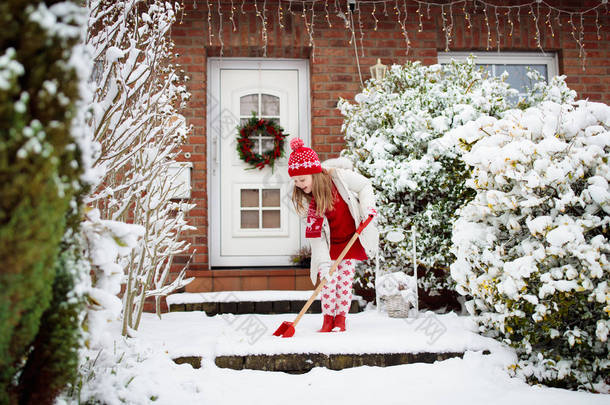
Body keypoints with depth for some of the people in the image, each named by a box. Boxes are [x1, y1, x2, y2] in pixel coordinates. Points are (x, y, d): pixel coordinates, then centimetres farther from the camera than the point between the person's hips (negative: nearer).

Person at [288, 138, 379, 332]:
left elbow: (365, 186, -4)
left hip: (352, 240, -1)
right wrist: (323, 262, -25)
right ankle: (328, 319, 6)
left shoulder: (340, 177, -22)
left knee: (344, 278, -3)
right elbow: (315, 234, -18)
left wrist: (367, 207, -22)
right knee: (328, 279, -5)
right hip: (330, 245, 2)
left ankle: (341, 318, 7)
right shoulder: (307, 201, -16)